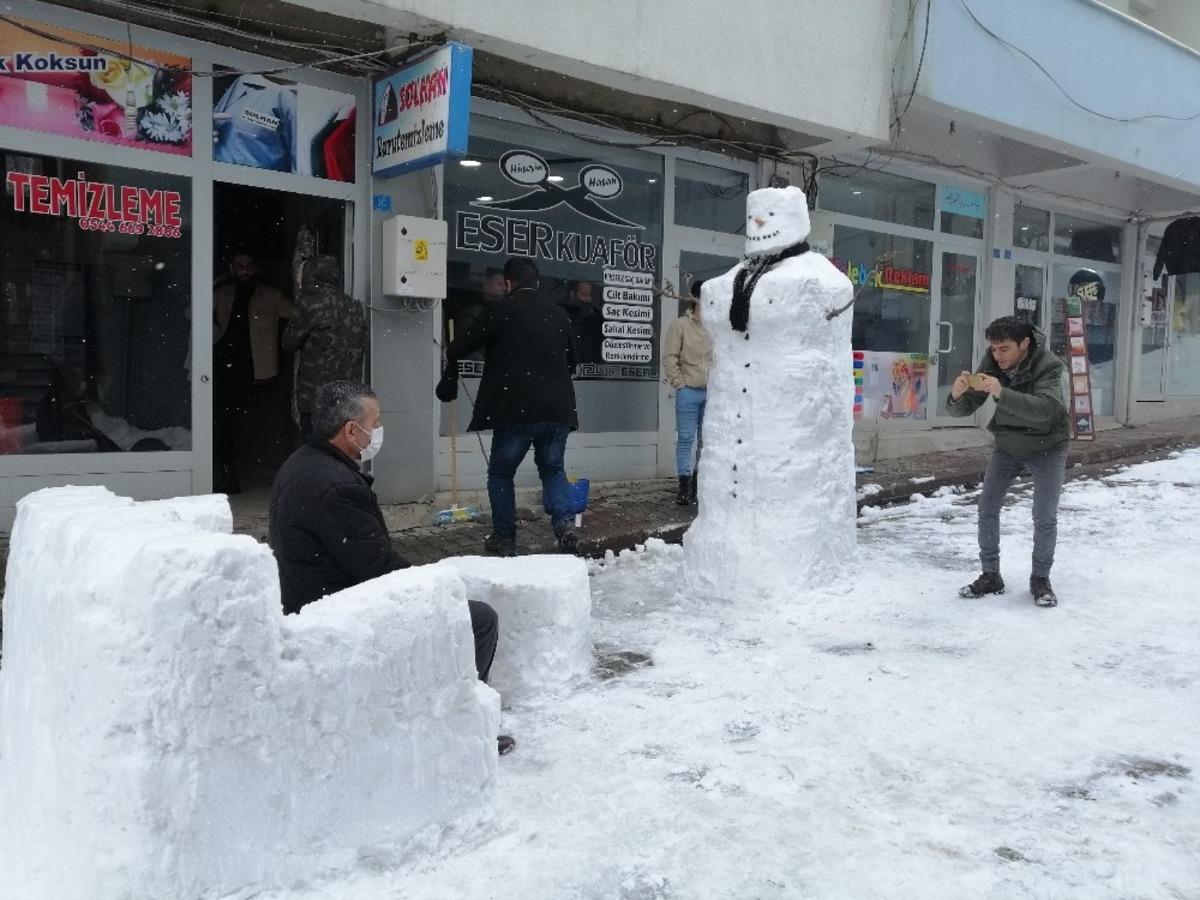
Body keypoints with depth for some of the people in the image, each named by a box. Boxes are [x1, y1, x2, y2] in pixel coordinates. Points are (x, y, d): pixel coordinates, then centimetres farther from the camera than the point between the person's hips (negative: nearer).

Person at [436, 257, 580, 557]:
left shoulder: (501, 311, -3)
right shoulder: (558, 314, 9)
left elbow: (458, 349, 3)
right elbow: (571, 360, 21)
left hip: (515, 410, -4)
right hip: (557, 409, 4)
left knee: (501, 473, 14)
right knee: (553, 470, 20)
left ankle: (504, 538, 16)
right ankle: (565, 523, 1)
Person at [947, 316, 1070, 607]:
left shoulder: (1048, 365, -26)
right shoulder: (991, 364, -14)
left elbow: (1045, 409, -42)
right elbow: (963, 409, -13)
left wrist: (1002, 393, -54)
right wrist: (958, 395, -37)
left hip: (1046, 447, -4)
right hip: (1007, 445, 4)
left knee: (1045, 518, -5)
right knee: (987, 508, 1)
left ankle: (1040, 579, 14)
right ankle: (990, 575, 14)